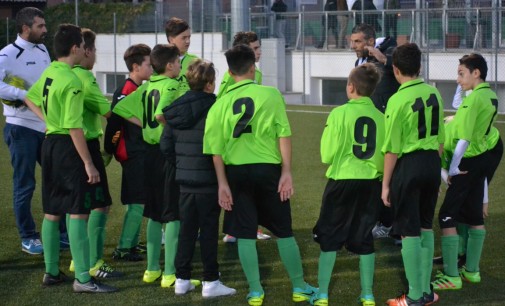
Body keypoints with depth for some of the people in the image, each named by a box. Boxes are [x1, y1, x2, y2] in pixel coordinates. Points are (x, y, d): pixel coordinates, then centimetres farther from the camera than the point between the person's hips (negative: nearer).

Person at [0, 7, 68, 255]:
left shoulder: (42, 50, 11)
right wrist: (25, 95, -27)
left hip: (46, 126, 7)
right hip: (21, 129, -7)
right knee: (24, 185, 2)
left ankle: (62, 233, 18)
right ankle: (28, 238, 13)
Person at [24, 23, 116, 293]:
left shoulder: (49, 74, 8)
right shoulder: (71, 81, -19)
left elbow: (30, 99, 25)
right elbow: (74, 127, -22)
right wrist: (89, 163, -19)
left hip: (50, 142, 9)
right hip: (67, 146, -9)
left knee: (52, 212, 14)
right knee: (78, 213, -7)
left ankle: (51, 272, 22)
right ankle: (83, 279, -8)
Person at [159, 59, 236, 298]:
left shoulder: (176, 110, 4)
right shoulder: (213, 108, -15)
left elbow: (165, 146, 5)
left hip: (184, 179, 6)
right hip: (208, 180, -6)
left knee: (186, 229, 13)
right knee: (209, 230, 1)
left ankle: (182, 280, 17)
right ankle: (210, 282, 5)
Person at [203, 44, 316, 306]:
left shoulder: (222, 103, 2)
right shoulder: (271, 95, -3)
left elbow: (216, 148, -2)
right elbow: (283, 135, -7)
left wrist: (222, 183, 0)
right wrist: (286, 172, -5)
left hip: (236, 171, 1)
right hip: (268, 169, -1)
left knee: (245, 234, 9)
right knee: (284, 231, 11)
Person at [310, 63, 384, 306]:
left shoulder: (339, 113, -9)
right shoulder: (380, 117, 0)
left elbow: (327, 155, -8)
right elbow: (385, 156, 3)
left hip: (342, 181, -3)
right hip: (371, 183, 3)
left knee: (329, 238, 8)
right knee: (364, 239, 13)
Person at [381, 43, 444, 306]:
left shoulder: (398, 100, -13)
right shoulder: (434, 94, 4)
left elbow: (392, 148, -12)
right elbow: (440, 137, 12)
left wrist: (386, 184, -5)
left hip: (408, 165, -6)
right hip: (432, 162, 6)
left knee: (409, 232, 2)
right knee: (425, 227, 17)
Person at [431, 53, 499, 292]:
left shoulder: (473, 98, -19)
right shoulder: (491, 97, 7)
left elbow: (464, 139, -21)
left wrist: (453, 169, -15)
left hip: (467, 162, -9)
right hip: (483, 158, 9)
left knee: (447, 217, -4)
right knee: (475, 216, 16)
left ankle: (451, 277, -3)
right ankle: (471, 271, 25)